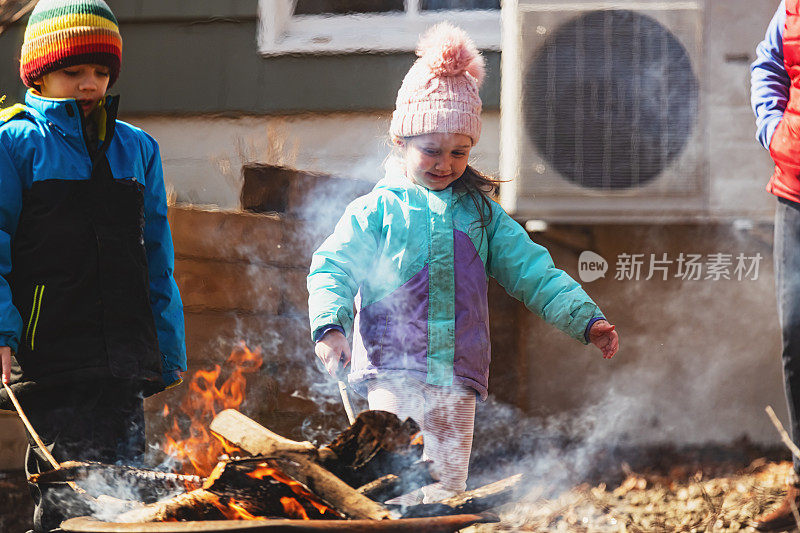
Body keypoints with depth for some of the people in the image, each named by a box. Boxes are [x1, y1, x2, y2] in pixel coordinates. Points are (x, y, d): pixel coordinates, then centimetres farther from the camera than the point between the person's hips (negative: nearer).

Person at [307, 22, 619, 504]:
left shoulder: (480, 214, 16)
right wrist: (331, 326, -21)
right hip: (391, 370, -3)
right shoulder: (376, 211, 6)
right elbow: (334, 267, -2)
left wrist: (586, 319, 3)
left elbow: (533, 272, 15)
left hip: (457, 378, 3)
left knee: (447, 485, -1)